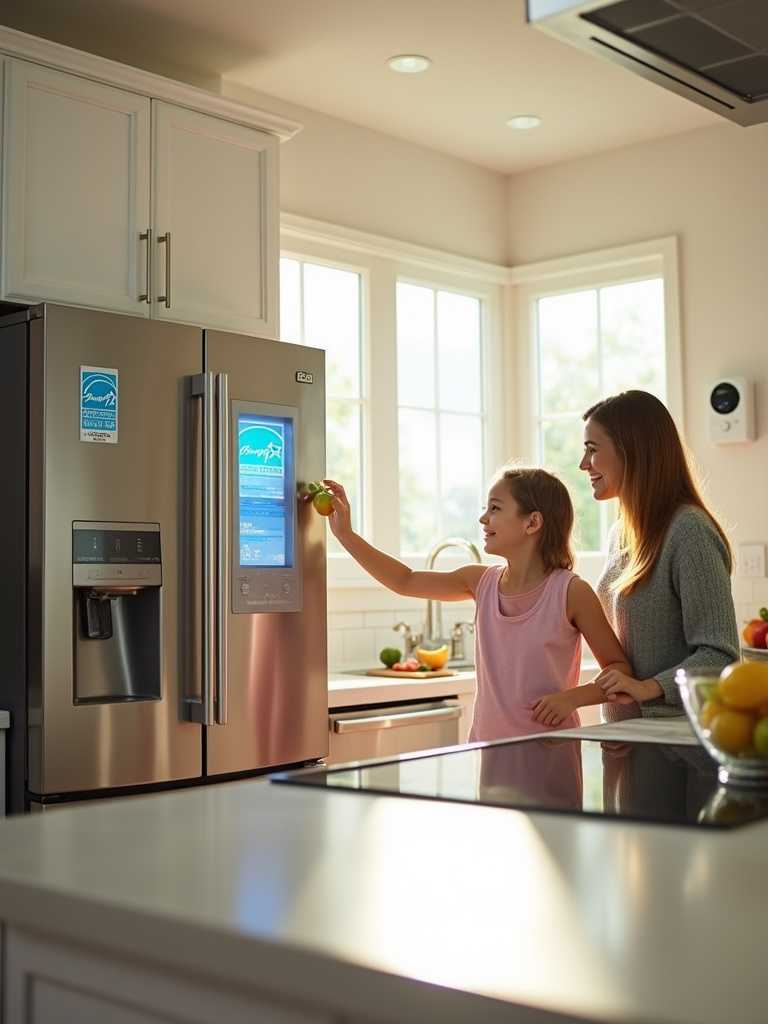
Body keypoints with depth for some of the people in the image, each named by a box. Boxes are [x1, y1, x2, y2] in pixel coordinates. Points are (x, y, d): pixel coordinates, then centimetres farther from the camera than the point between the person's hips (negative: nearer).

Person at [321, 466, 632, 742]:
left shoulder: (570, 591, -8)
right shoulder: (481, 581, 5)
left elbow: (621, 669, -2)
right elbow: (405, 582, 14)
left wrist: (573, 697, -19)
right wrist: (346, 534, 10)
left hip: (549, 754, -4)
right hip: (485, 744, 4)